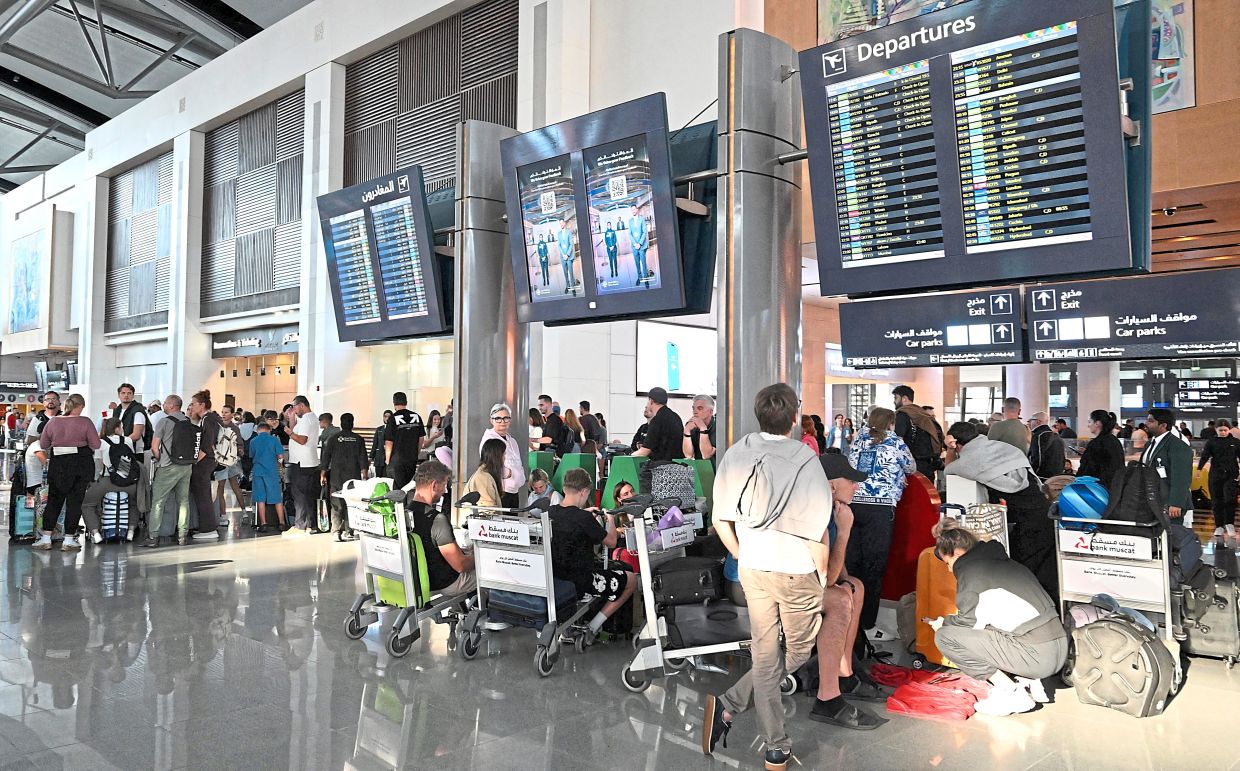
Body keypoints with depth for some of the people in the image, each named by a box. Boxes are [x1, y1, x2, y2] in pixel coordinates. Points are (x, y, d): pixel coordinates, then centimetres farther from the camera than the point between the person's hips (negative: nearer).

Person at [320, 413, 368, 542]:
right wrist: (364, 476, 4)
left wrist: (322, 474, 10)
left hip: (336, 478, 0)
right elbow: (363, 459, 0)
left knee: (336, 505, 4)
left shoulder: (333, 439, 1)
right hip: (353, 478, 0)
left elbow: (326, 457, 3)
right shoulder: (358, 440, 2)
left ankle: (336, 532, -3)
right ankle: (347, 531, 3)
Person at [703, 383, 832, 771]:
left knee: (764, 653, 14)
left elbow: (720, 520, -1)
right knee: (798, 652, 17)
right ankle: (729, 704, 6)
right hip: (796, 572, -4)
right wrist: (824, 578, 1)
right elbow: (817, 535, -16)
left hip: (752, 569, 4)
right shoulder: (806, 460, -19)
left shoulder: (736, 454, -7)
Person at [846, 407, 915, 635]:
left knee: (851, 560, 9)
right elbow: (911, 467, 22)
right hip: (880, 506, -4)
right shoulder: (896, 442, 7)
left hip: (852, 503, 4)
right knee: (874, 565, 0)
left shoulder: (858, 440, 17)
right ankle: (867, 621, 2)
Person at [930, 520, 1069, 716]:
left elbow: (969, 620, -6)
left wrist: (944, 623, 14)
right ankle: (1029, 682, 15)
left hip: (1036, 656, -9)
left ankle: (1009, 692, -4)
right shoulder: (1004, 561, 19)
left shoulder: (970, 568, -5)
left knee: (945, 636, -5)